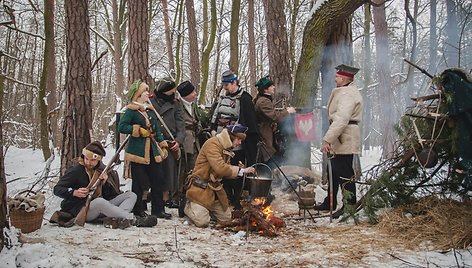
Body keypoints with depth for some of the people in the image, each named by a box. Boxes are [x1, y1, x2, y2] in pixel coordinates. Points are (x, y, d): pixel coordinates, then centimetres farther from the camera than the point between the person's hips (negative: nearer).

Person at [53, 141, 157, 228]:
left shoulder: (101, 170, 10)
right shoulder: (75, 171, -6)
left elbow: (108, 196, 8)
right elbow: (57, 189, -8)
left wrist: (105, 183, -13)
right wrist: (74, 192, -25)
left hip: (100, 208, 7)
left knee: (131, 195, -5)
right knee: (100, 201, -41)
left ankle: (115, 219, -35)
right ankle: (134, 220, -33)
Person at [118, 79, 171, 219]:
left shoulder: (150, 110, 15)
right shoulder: (131, 111, -7)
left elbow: (157, 129, 20)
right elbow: (121, 127, -15)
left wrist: (163, 145, 16)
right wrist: (138, 130, -18)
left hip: (152, 150, 7)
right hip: (137, 151, -7)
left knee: (158, 179, 7)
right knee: (139, 182, -1)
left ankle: (158, 209, 18)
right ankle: (138, 210, 13)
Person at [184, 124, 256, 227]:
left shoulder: (226, 148, 11)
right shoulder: (212, 144, -20)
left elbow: (227, 169, 8)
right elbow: (220, 168, -31)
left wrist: (240, 170, -10)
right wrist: (241, 170, -23)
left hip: (215, 188, 9)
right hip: (201, 187, -9)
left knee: (226, 218, 8)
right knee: (203, 222, -17)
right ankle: (189, 206, 12)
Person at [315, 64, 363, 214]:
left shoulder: (346, 95, -17)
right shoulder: (348, 91, 19)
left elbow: (341, 120, -28)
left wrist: (327, 140, -29)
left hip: (345, 142, -11)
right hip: (340, 141, 11)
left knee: (345, 175, -3)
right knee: (334, 172, 18)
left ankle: (350, 206, 7)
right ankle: (330, 203, 29)